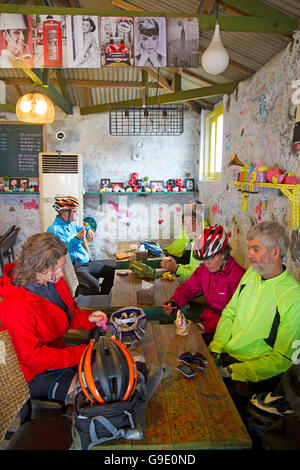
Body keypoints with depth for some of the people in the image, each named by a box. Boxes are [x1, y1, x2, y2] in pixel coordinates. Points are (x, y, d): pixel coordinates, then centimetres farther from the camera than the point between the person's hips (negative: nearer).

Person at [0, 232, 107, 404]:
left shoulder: (53, 279, -7)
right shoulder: (16, 306, -31)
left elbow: (70, 312, 9)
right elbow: (32, 356, -27)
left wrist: (88, 318, -13)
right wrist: (81, 353, -30)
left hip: (56, 349, 8)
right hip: (33, 373, -7)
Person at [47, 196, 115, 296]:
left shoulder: (70, 224, 15)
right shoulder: (54, 229, -13)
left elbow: (77, 228, 41)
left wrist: (87, 229, 21)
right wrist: (77, 239, -35)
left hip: (86, 262, 10)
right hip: (74, 267, -9)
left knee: (112, 272, 3)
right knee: (94, 284, -33)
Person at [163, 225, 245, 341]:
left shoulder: (237, 275, -20)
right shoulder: (203, 269, 2)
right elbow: (188, 288, 12)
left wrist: (209, 326, -26)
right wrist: (174, 302, -9)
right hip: (210, 316, 7)